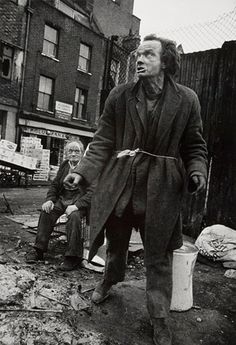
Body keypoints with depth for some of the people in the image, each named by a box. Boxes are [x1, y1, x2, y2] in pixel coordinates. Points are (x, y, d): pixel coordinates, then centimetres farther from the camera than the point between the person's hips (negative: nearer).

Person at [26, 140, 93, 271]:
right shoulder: (64, 165, 13)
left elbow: (91, 192, -14)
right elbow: (55, 185, 16)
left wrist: (77, 205, -27)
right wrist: (49, 199, -4)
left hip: (79, 200, -5)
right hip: (62, 198, 5)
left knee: (74, 216, -33)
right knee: (46, 211, -19)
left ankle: (73, 257, -24)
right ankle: (39, 249, -9)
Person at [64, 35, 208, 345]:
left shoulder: (186, 99, -1)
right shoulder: (119, 96, 1)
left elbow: (195, 146, 4)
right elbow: (103, 142, 0)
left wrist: (197, 172, -14)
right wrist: (83, 172, -12)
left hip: (161, 190, -1)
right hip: (119, 184, 2)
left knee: (159, 258, 9)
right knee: (116, 242, 22)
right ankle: (109, 280, 55)